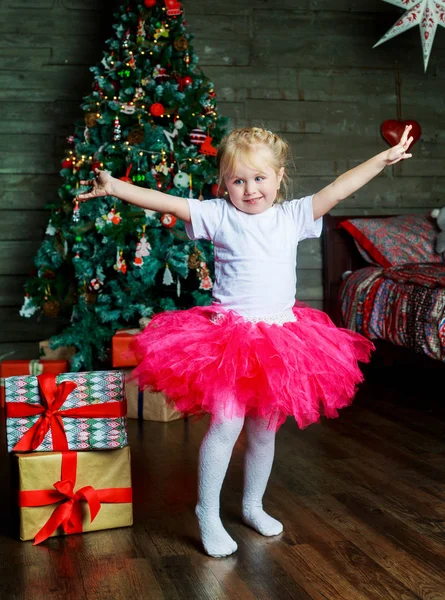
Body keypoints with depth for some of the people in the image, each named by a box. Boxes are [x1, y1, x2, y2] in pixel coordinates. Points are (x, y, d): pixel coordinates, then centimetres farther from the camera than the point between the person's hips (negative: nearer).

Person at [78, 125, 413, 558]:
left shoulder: (293, 216, 5)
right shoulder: (218, 216, -2)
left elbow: (338, 188, 3)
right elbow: (166, 202, -9)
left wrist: (385, 158, 2)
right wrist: (114, 187, -17)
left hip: (279, 338, 4)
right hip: (229, 336, -3)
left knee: (264, 429, 13)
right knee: (226, 424, -12)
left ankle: (253, 505, 32)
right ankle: (208, 513, 5)